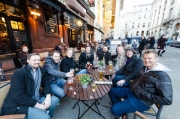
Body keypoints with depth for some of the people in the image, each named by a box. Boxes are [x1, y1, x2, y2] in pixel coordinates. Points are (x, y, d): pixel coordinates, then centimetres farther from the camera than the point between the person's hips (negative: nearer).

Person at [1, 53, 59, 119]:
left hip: (35, 99, 7)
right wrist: (37, 105, -21)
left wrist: (48, 96, -11)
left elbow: (45, 83, 7)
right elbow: (18, 96, -23)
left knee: (55, 99, 0)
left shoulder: (41, 71, 0)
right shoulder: (19, 73, -18)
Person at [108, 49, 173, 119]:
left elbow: (167, 100, -24)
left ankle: (121, 113, 20)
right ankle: (119, 106, 32)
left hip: (141, 101, -8)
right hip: (131, 91, 8)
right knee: (111, 91, 10)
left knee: (114, 109, -17)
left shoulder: (162, 76, -21)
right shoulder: (144, 68, 4)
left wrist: (144, 94, -22)